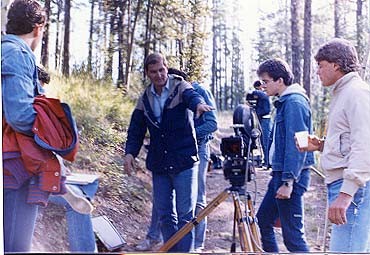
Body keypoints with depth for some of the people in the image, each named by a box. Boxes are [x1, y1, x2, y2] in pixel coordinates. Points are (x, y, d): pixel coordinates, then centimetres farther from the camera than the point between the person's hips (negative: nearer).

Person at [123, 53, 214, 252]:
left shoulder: (180, 87, -2)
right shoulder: (145, 99, 10)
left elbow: (191, 95, -25)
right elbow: (136, 130, 13)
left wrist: (198, 103, -48)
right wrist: (130, 152, -4)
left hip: (184, 162, -4)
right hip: (159, 165, 4)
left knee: (185, 214, -3)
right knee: (165, 215, 9)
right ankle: (171, 251, 21)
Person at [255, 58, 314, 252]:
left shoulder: (295, 102, -15)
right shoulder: (284, 102, 15)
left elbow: (296, 145, -21)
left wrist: (288, 181, -23)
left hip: (290, 177, -10)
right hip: (280, 174, 10)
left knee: (292, 235, -6)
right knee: (263, 220, 18)